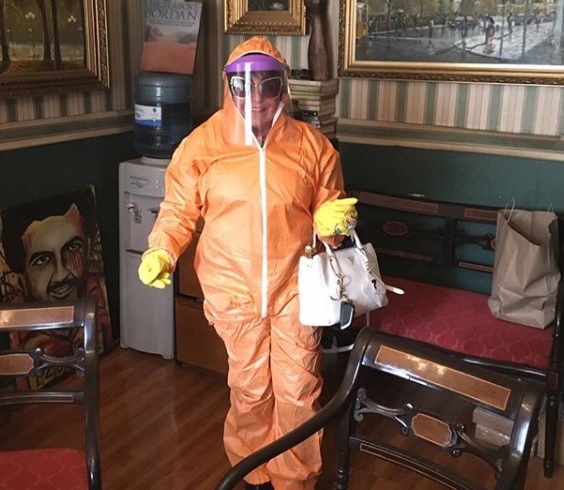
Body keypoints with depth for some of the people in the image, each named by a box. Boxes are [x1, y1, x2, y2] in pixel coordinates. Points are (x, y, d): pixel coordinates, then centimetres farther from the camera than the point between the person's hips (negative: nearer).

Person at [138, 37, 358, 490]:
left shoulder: (311, 144, -3)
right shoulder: (202, 143, -5)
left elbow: (327, 210, 7)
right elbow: (179, 210, 1)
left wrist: (332, 221, -15)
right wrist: (161, 251, -14)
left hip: (296, 286, 1)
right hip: (234, 289, 0)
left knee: (299, 390, 9)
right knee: (249, 389, 14)